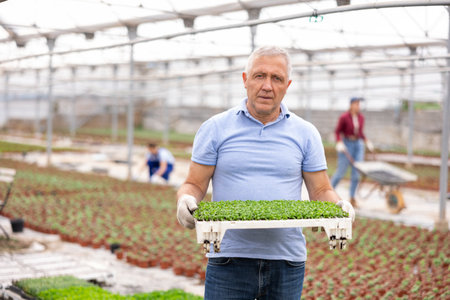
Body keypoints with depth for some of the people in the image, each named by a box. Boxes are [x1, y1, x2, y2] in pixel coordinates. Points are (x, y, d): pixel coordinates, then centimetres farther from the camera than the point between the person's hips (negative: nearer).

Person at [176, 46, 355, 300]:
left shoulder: (305, 134, 8)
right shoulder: (215, 129, 4)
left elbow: (321, 191, 9)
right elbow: (195, 185, 4)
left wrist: (339, 206, -13)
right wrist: (185, 200, -19)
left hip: (287, 260, 2)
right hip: (229, 259, -1)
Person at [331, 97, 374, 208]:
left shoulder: (361, 117, 4)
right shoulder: (344, 117, -12)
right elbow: (337, 131, -6)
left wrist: (367, 141, 4)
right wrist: (339, 142, -19)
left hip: (358, 145, 5)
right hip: (346, 145, -5)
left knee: (357, 172, 0)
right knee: (341, 171, -3)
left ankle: (352, 198, 7)